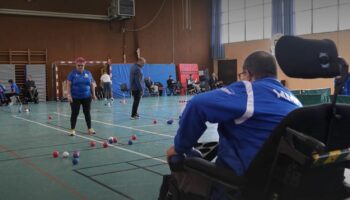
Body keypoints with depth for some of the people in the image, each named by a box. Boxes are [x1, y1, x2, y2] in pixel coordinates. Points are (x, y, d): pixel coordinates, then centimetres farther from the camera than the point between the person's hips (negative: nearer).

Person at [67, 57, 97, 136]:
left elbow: (92, 84, 11)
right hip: (75, 97, -2)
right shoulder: (72, 73, -3)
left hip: (86, 97, 3)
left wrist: (93, 94, 10)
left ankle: (89, 129, 18)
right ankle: (72, 129, 9)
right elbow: (68, 85, -7)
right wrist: (69, 95, -16)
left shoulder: (88, 73, 5)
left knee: (87, 113, 9)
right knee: (74, 113, 1)